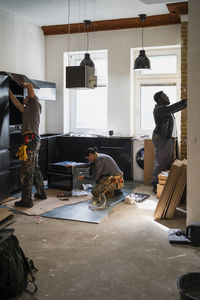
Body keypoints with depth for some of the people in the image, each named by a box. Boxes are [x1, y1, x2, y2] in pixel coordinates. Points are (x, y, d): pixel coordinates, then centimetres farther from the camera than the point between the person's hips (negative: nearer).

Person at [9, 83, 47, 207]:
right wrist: (9, 91, 33)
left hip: (31, 139, -10)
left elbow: (30, 86, -6)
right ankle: (41, 193, 29)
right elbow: (16, 103, 30)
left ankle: (27, 200, -9)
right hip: (34, 140, 10)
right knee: (35, 168, 18)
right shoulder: (27, 109, 26)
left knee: (27, 170, -11)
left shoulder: (35, 104, 3)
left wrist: (24, 84, 14)